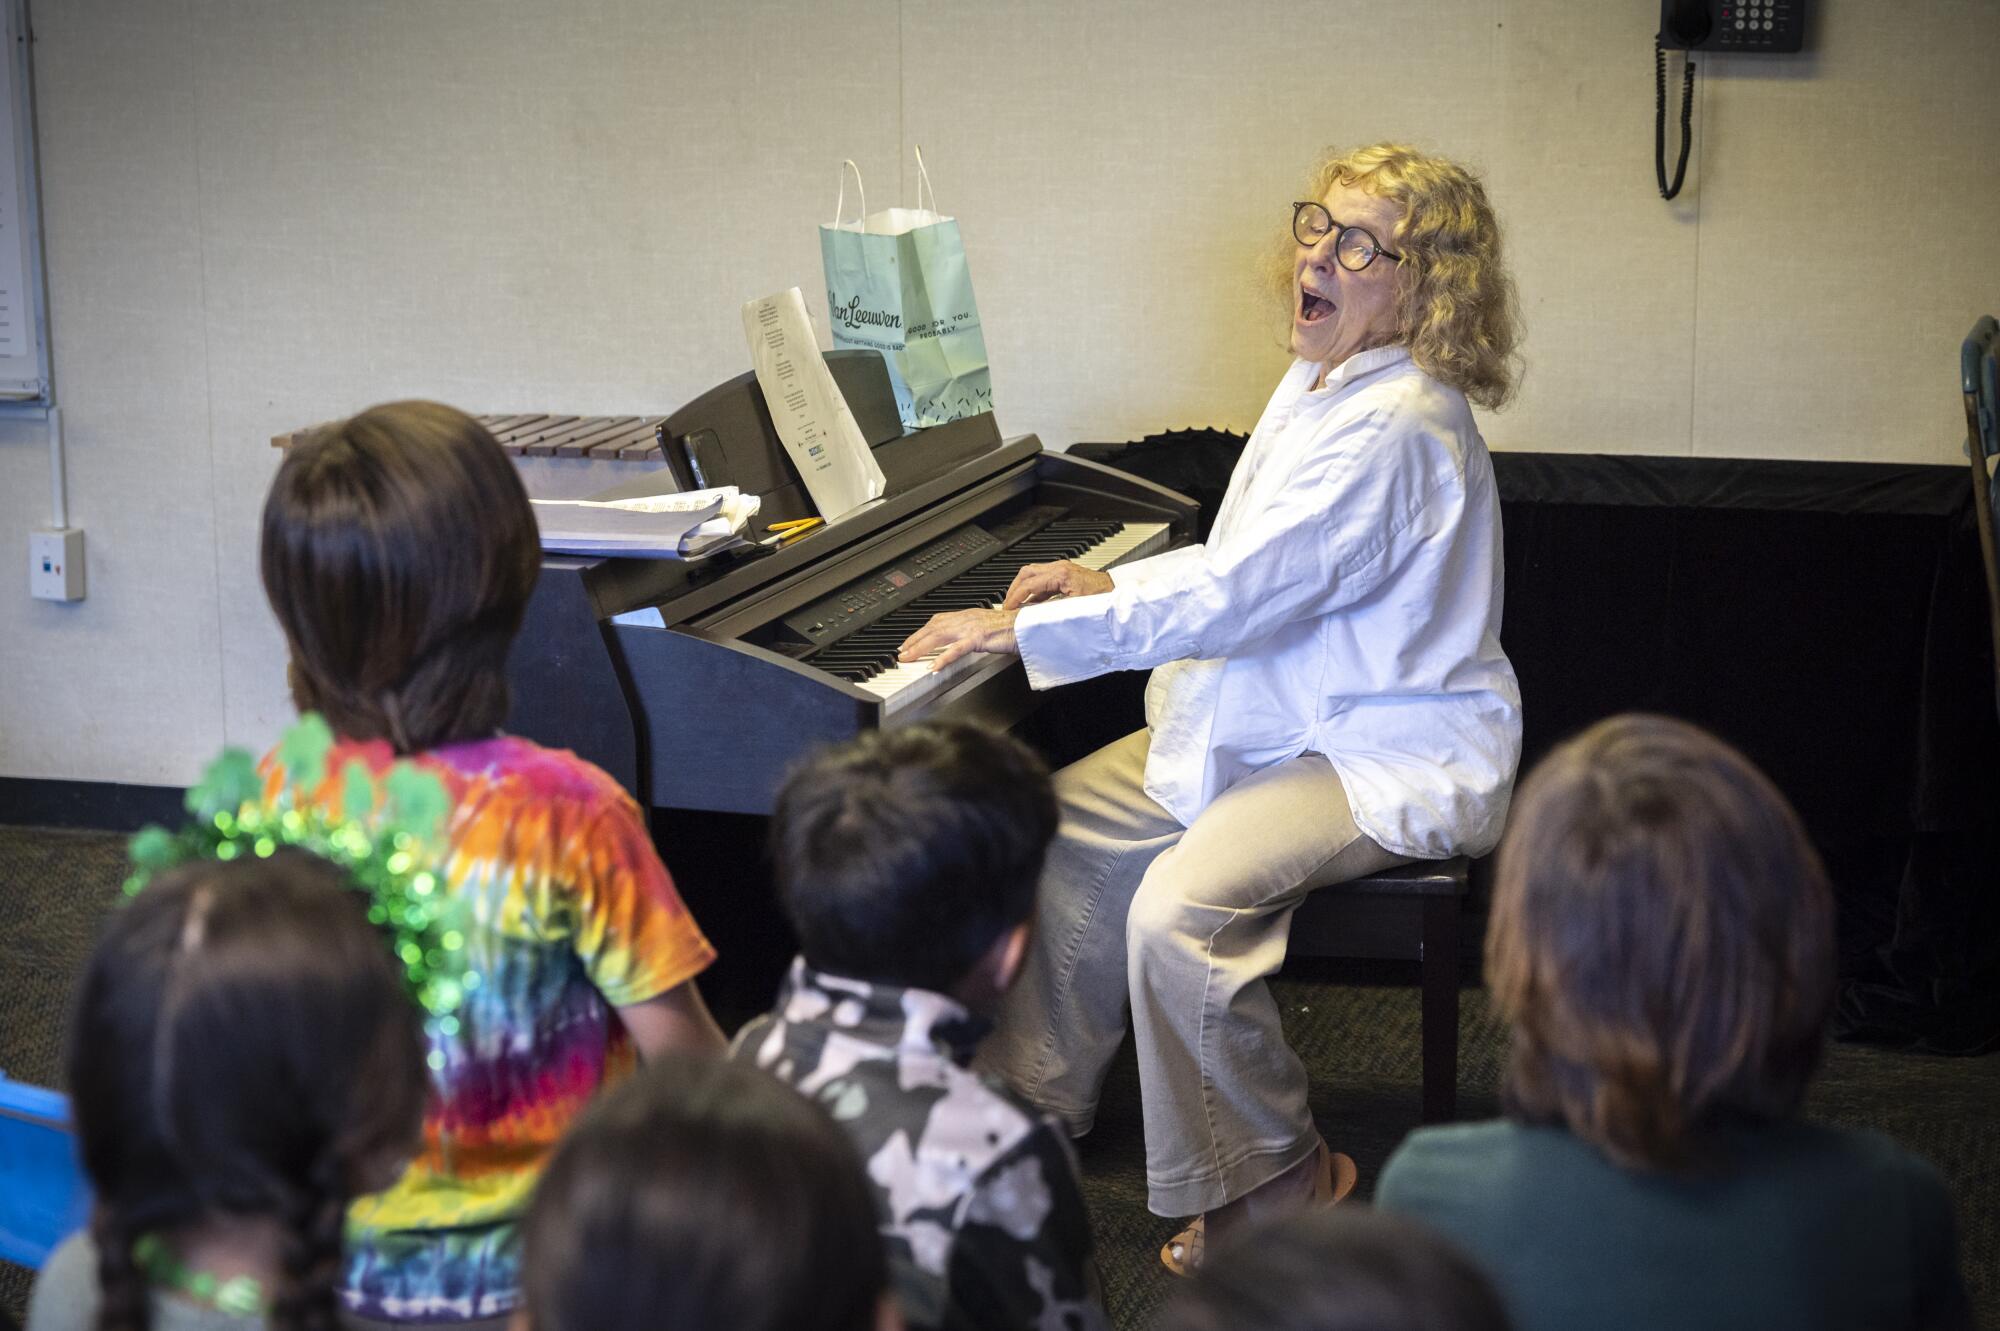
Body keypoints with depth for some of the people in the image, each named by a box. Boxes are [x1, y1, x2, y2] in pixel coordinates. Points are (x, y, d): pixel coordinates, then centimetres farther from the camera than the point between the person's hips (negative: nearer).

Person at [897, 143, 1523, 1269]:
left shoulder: (1392, 425, -24)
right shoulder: (1323, 384, 11)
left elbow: (1229, 599, -27)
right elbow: (1252, 566, 22)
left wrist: (1023, 630, -22)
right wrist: (1104, 585, 10)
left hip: (1389, 757, -11)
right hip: (1287, 721, 11)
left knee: (1182, 909, -28)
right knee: (1068, 818, 8)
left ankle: (1280, 1188, -10)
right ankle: (1037, 1103, 19)